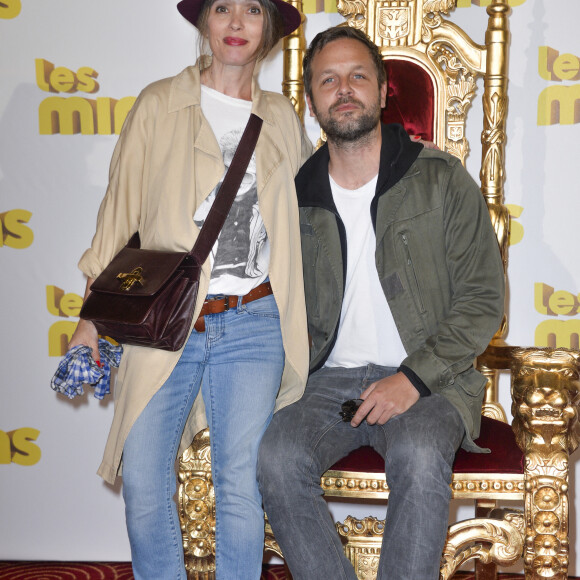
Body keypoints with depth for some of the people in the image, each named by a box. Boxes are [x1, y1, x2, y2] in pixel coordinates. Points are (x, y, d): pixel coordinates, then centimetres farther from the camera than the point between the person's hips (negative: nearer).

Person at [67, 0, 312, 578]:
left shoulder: (280, 117, 13)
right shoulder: (159, 105, 6)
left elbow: (308, 201, 25)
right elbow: (119, 209, 7)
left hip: (252, 323, 1)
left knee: (240, 484, -1)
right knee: (143, 480, -3)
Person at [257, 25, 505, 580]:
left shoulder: (441, 179, 1)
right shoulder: (297, 196, 9)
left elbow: (483, 299, -1)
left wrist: (415, 377, -12)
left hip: (427, 381, -2)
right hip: (328, 381, 3)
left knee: (419, 456, -35)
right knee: (276, 456, -27)